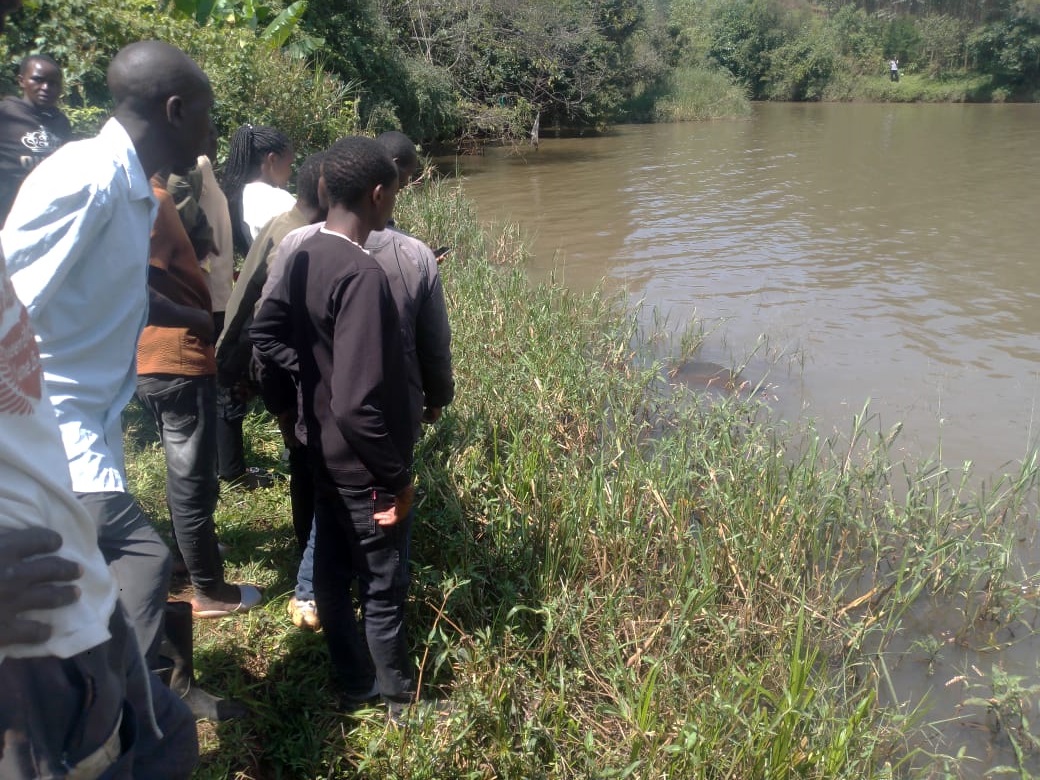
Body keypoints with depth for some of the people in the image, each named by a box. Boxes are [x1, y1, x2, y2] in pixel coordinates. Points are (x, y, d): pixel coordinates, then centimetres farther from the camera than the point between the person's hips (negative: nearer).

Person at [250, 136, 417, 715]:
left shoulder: (307, 256, -1)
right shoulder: (363, 274, -28)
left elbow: (266, 333, 12)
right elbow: (358, 404, -31)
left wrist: (316, 372, 8)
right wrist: (397, 476, -19)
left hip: (324, 452, 9)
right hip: (364, 466, -8)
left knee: (332, 573, 20)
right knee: (385, 588, 11)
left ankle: (355, 685, 40)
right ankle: (399, 698, 31)